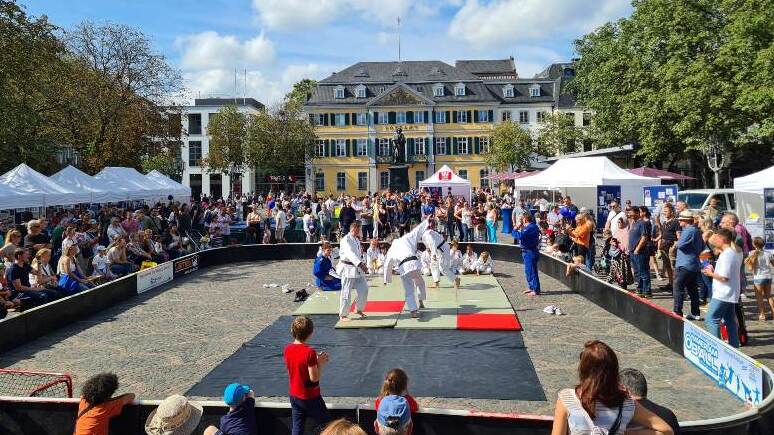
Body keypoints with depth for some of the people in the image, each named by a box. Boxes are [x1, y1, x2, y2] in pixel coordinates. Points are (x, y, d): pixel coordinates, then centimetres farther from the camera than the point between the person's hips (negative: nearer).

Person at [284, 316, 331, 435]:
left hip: (294, 395, 6)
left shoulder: (287, 349, -4)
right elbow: (314, 378, -22)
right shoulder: (309, 352, -25)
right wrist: (320, 363, -9)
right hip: (310, 398, -6)